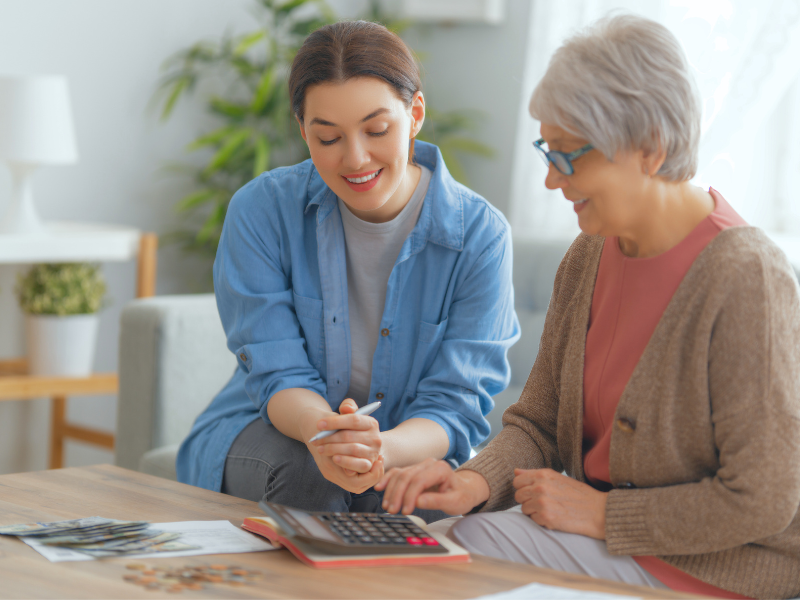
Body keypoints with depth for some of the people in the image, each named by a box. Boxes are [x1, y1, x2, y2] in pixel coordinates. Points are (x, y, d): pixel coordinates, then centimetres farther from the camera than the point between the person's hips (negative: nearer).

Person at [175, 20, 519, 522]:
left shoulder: (481, 235, -12)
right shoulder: (261, 211, -11)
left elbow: (455, 405, -15)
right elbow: (277, 374, -12)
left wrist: (382, 449, -40)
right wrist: (319, 429, -39)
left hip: (410, 450, 0)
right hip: (267, 438, 0)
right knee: (307, 472, -34)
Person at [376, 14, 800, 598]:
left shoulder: (747, 280, -21)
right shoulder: (588, 260, 4)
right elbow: (537, 423, 9)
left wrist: (600, 513, -16)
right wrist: (475, 482, -12)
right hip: (605, 540, 7)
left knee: (468, 547, -19)